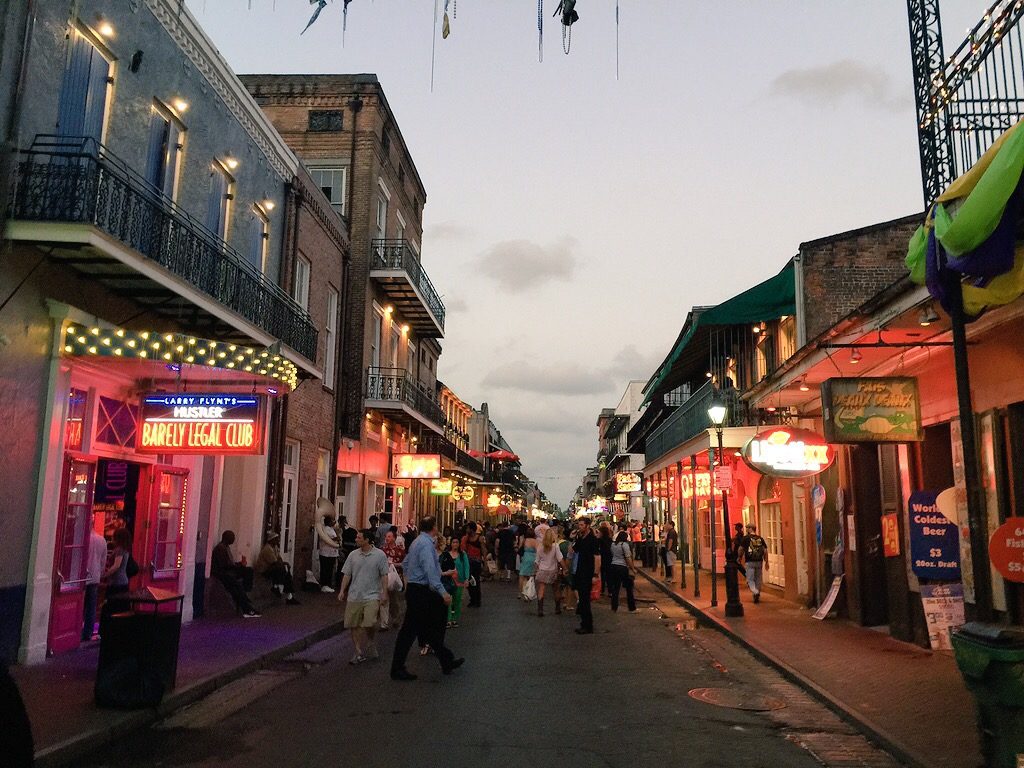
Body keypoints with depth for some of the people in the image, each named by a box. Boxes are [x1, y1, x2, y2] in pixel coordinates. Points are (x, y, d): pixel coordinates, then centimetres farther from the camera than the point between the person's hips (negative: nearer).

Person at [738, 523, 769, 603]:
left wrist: (740, 558, 14)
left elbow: (741, 549, -3)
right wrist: (766, 562, 7)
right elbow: (765, 551, 2)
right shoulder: (760, 539, 6)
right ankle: (757, 597, 20)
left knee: (750, 580, 0)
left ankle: (756, 592, -24)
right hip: (759, 562, 4)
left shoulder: (745, 538, -5)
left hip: (749, 562, -4)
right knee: (758, 580, 15)